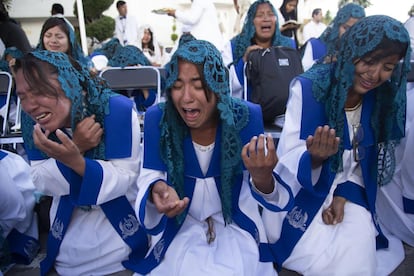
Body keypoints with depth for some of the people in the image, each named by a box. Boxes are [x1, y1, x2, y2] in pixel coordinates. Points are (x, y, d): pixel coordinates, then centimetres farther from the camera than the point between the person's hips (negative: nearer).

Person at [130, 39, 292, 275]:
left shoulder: (247, 116, -15)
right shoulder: (157, 117, -13)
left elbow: (260, 189, -17)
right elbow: (150, 176, -11)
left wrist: (262, 178, -40)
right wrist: (157, 190, -34)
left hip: (237, 224, 0)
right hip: (179, 225, 1)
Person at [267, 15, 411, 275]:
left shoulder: (382, 99, -3)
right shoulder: (308, 87, -18)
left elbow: (364, 162, 7)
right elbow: (288, 160, -18)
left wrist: (343, 195, -8)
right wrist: (315, 158, -39)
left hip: (348, 194, 4)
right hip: (302, 196, -3)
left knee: (357, 255, -19)